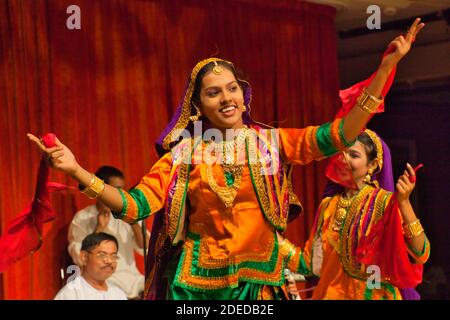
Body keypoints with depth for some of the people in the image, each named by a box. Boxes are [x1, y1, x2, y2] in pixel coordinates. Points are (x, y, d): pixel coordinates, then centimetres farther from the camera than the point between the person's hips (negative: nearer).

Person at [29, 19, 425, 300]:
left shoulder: (271, 142, 3)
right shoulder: (183, 154, 2)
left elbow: (340, 134, -7)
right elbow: (134, 205, -5)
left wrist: (386, 67, -14)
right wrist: (76, 170, -17)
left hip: (258, 280, 1)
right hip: (198, 282, -1)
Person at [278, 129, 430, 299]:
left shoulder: (385, 203, -9)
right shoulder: (328, 205, 6)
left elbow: (420, 255, -21)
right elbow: (311, 263, 8)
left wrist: (404, 202, -29)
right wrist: (276, 238, 1)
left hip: (373, 295, -4)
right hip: (332, 294, 4)